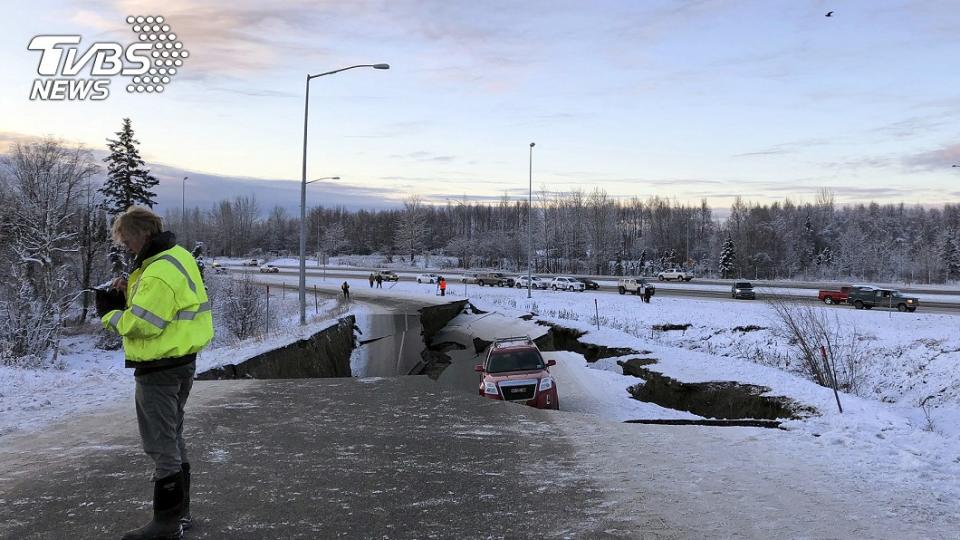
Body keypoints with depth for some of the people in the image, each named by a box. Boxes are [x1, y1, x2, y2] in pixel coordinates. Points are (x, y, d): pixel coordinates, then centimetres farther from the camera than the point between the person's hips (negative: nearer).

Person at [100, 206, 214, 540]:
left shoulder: (160, 271, -22)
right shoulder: (177, 256, 10)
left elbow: (142, 323, -25)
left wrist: (111, 317, -7)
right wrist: (130, 291, 1)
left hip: (159, 368, -11)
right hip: (180, 361, 11)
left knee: (161, 444, -1)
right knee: (173, 438, 19)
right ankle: (179, 512, 31)